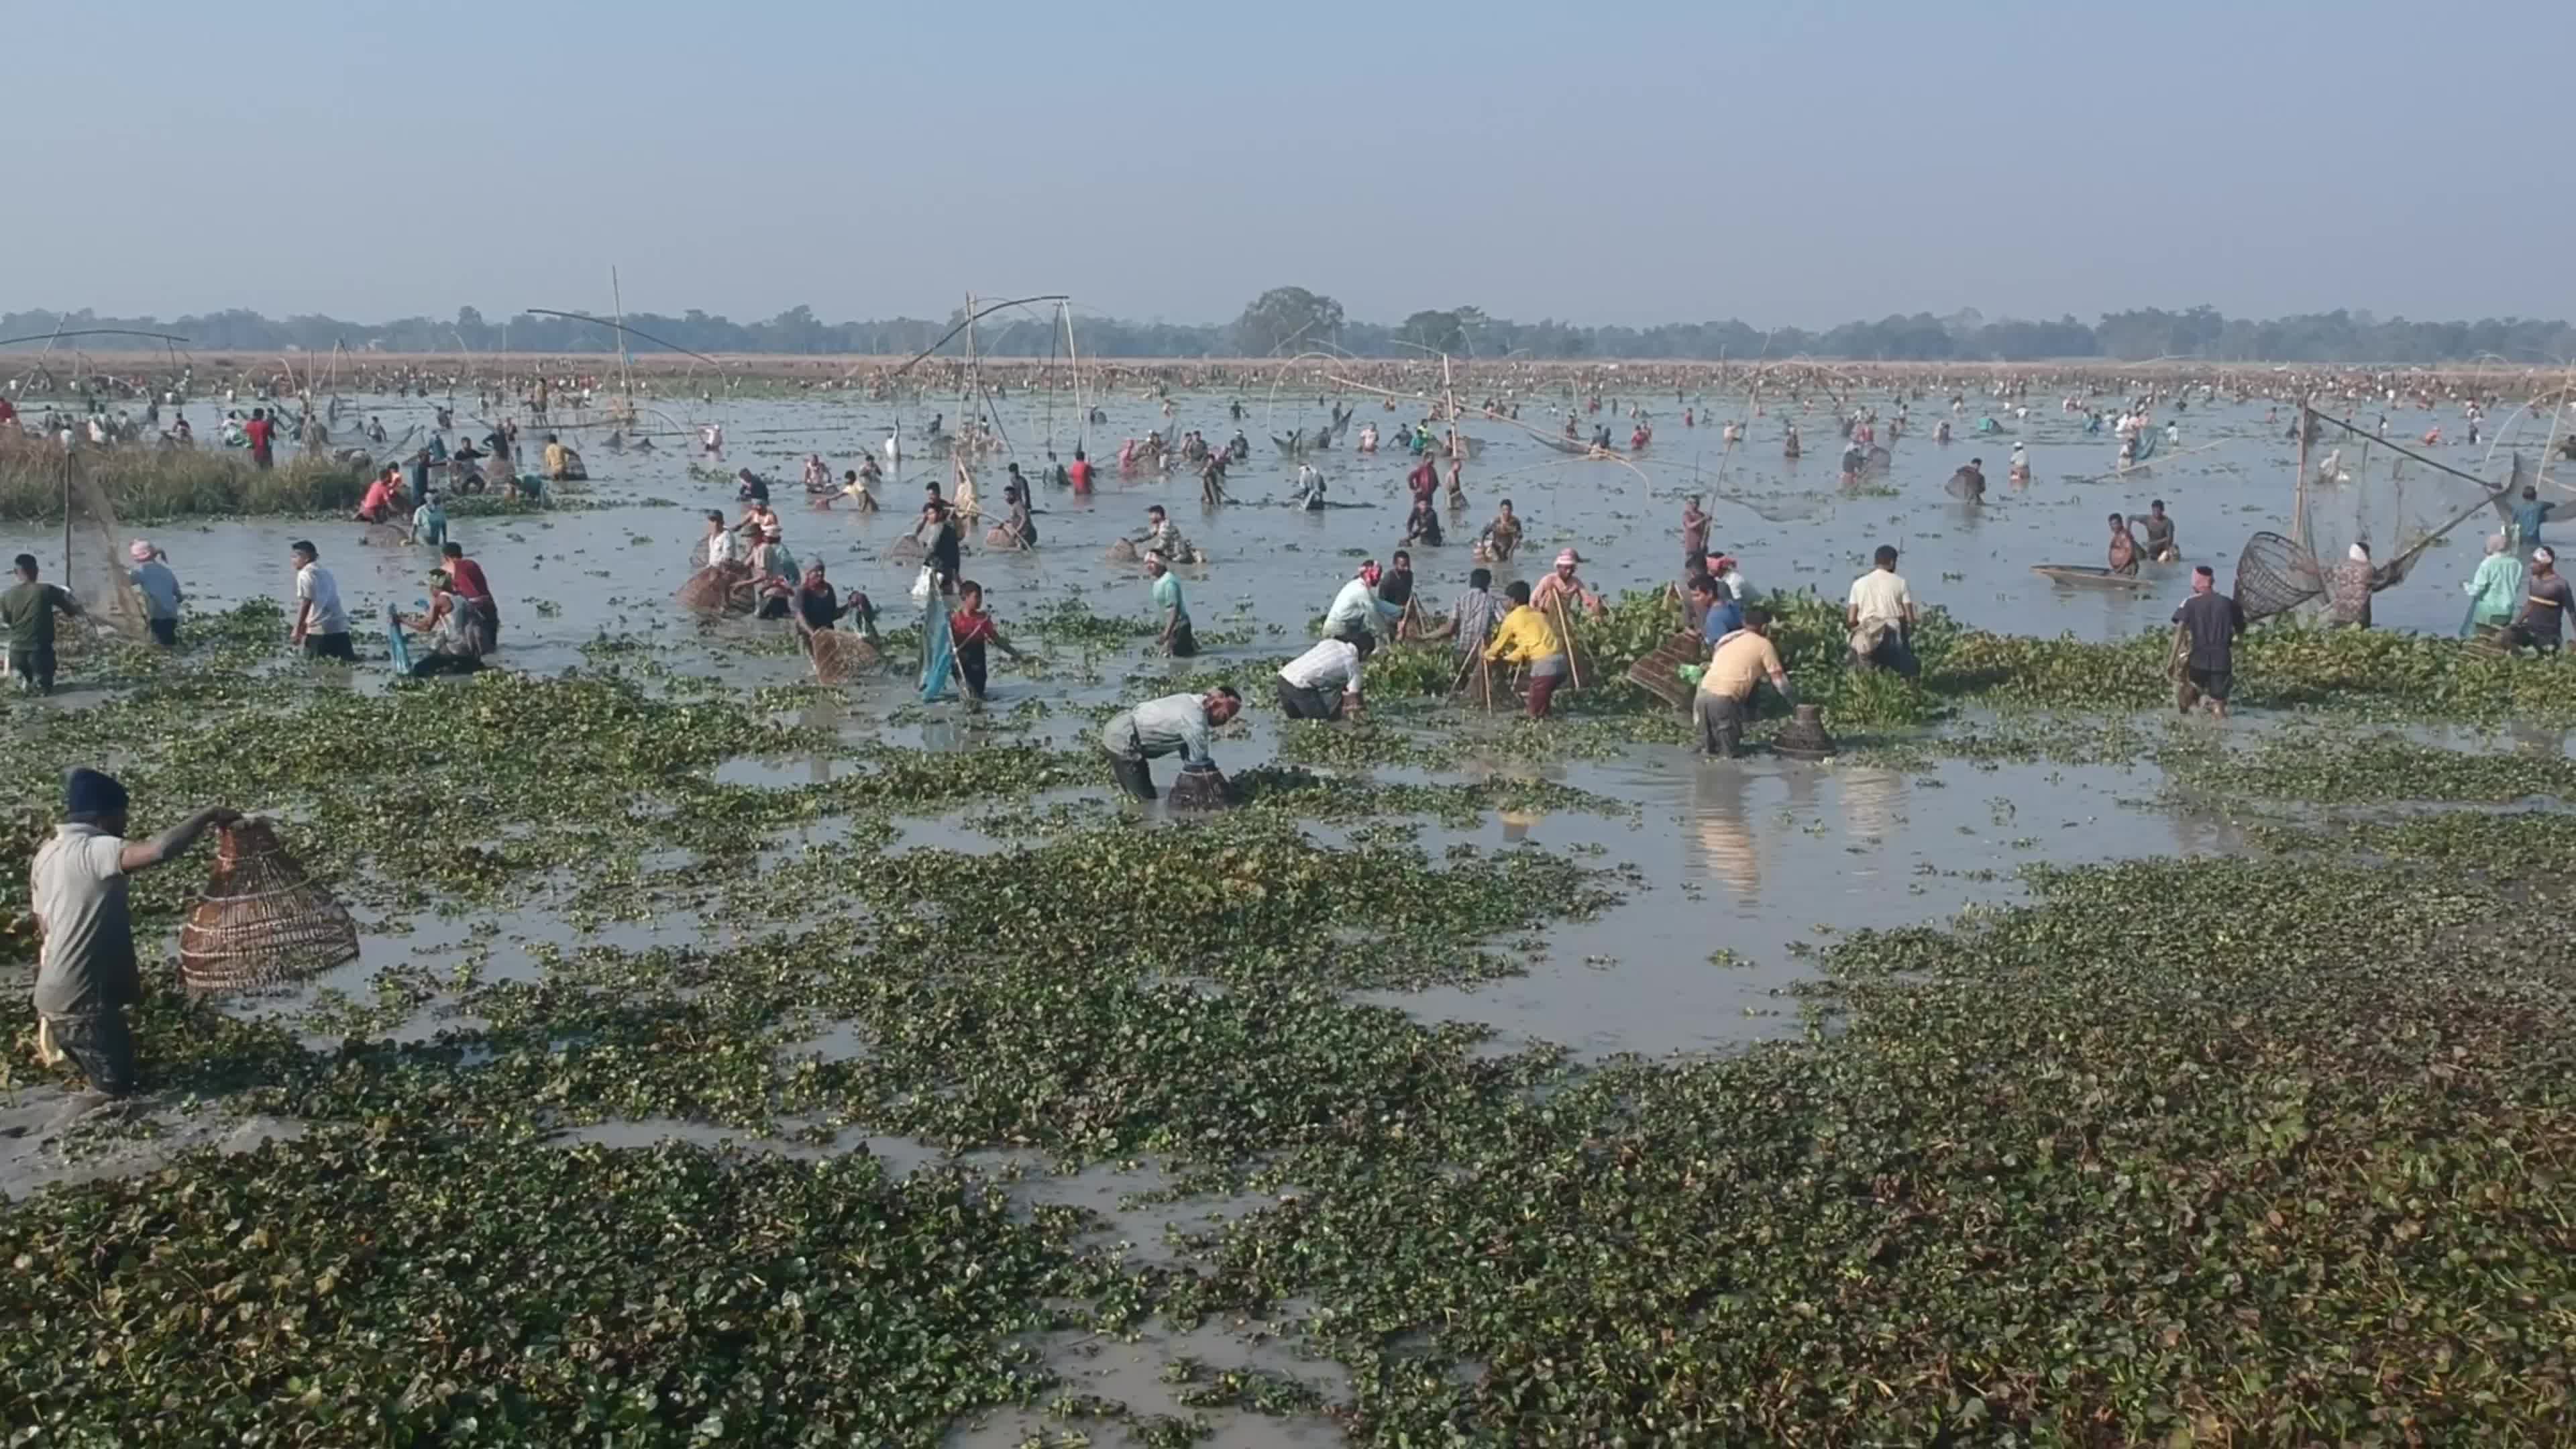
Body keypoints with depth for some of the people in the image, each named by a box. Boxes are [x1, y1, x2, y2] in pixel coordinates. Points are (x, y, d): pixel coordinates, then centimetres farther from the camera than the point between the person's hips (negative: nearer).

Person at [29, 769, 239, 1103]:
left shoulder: (48, 854, 11)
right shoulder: (93, 850, -19)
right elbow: (159, 850, -37)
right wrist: (208, 816, -24)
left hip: (58, 996, 10)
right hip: (81, 1002, -10)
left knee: (110, 1083, 20)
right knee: (115, 1089, 2)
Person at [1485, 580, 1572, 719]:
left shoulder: (1512, 618, 6)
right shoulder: (1539, 614, 25)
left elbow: (1500, 643, 21)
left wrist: (1487, 655, 41)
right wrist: (1506, 659, 37)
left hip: (1545, 664, -8)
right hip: (1561, 660, 8)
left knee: (1536, 714, -2)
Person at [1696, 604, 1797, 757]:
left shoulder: (1727, 638, 23)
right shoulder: (1764, 644, 7)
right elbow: (1779, 680, 8)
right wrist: (1795, 703, 20)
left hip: (1703, 693, 6)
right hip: (1723, 698, -6)